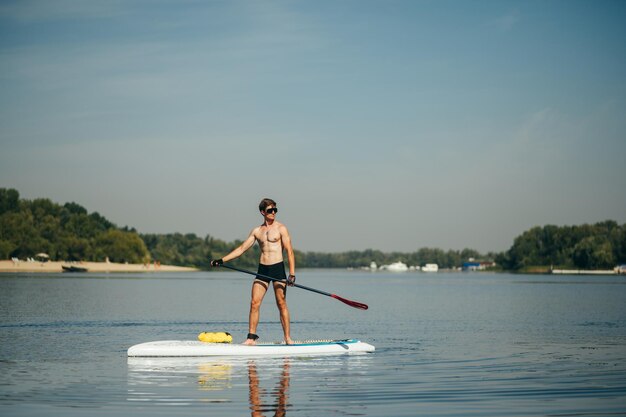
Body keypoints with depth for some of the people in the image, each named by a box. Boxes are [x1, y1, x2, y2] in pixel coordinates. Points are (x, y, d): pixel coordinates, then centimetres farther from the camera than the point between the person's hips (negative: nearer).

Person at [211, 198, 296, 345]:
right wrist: (221, 260, 8)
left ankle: (288, 338, 4)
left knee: (281, 304, -3)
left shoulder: (280, 228, -2)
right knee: (254, 303, -3)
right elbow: (242, 248, 14)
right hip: (262, 269, 4)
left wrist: (292, 274, -16)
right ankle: (251, 337, 2)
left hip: (278, 268, -4)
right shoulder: (257, 231, 11)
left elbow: (289, 251, -7)